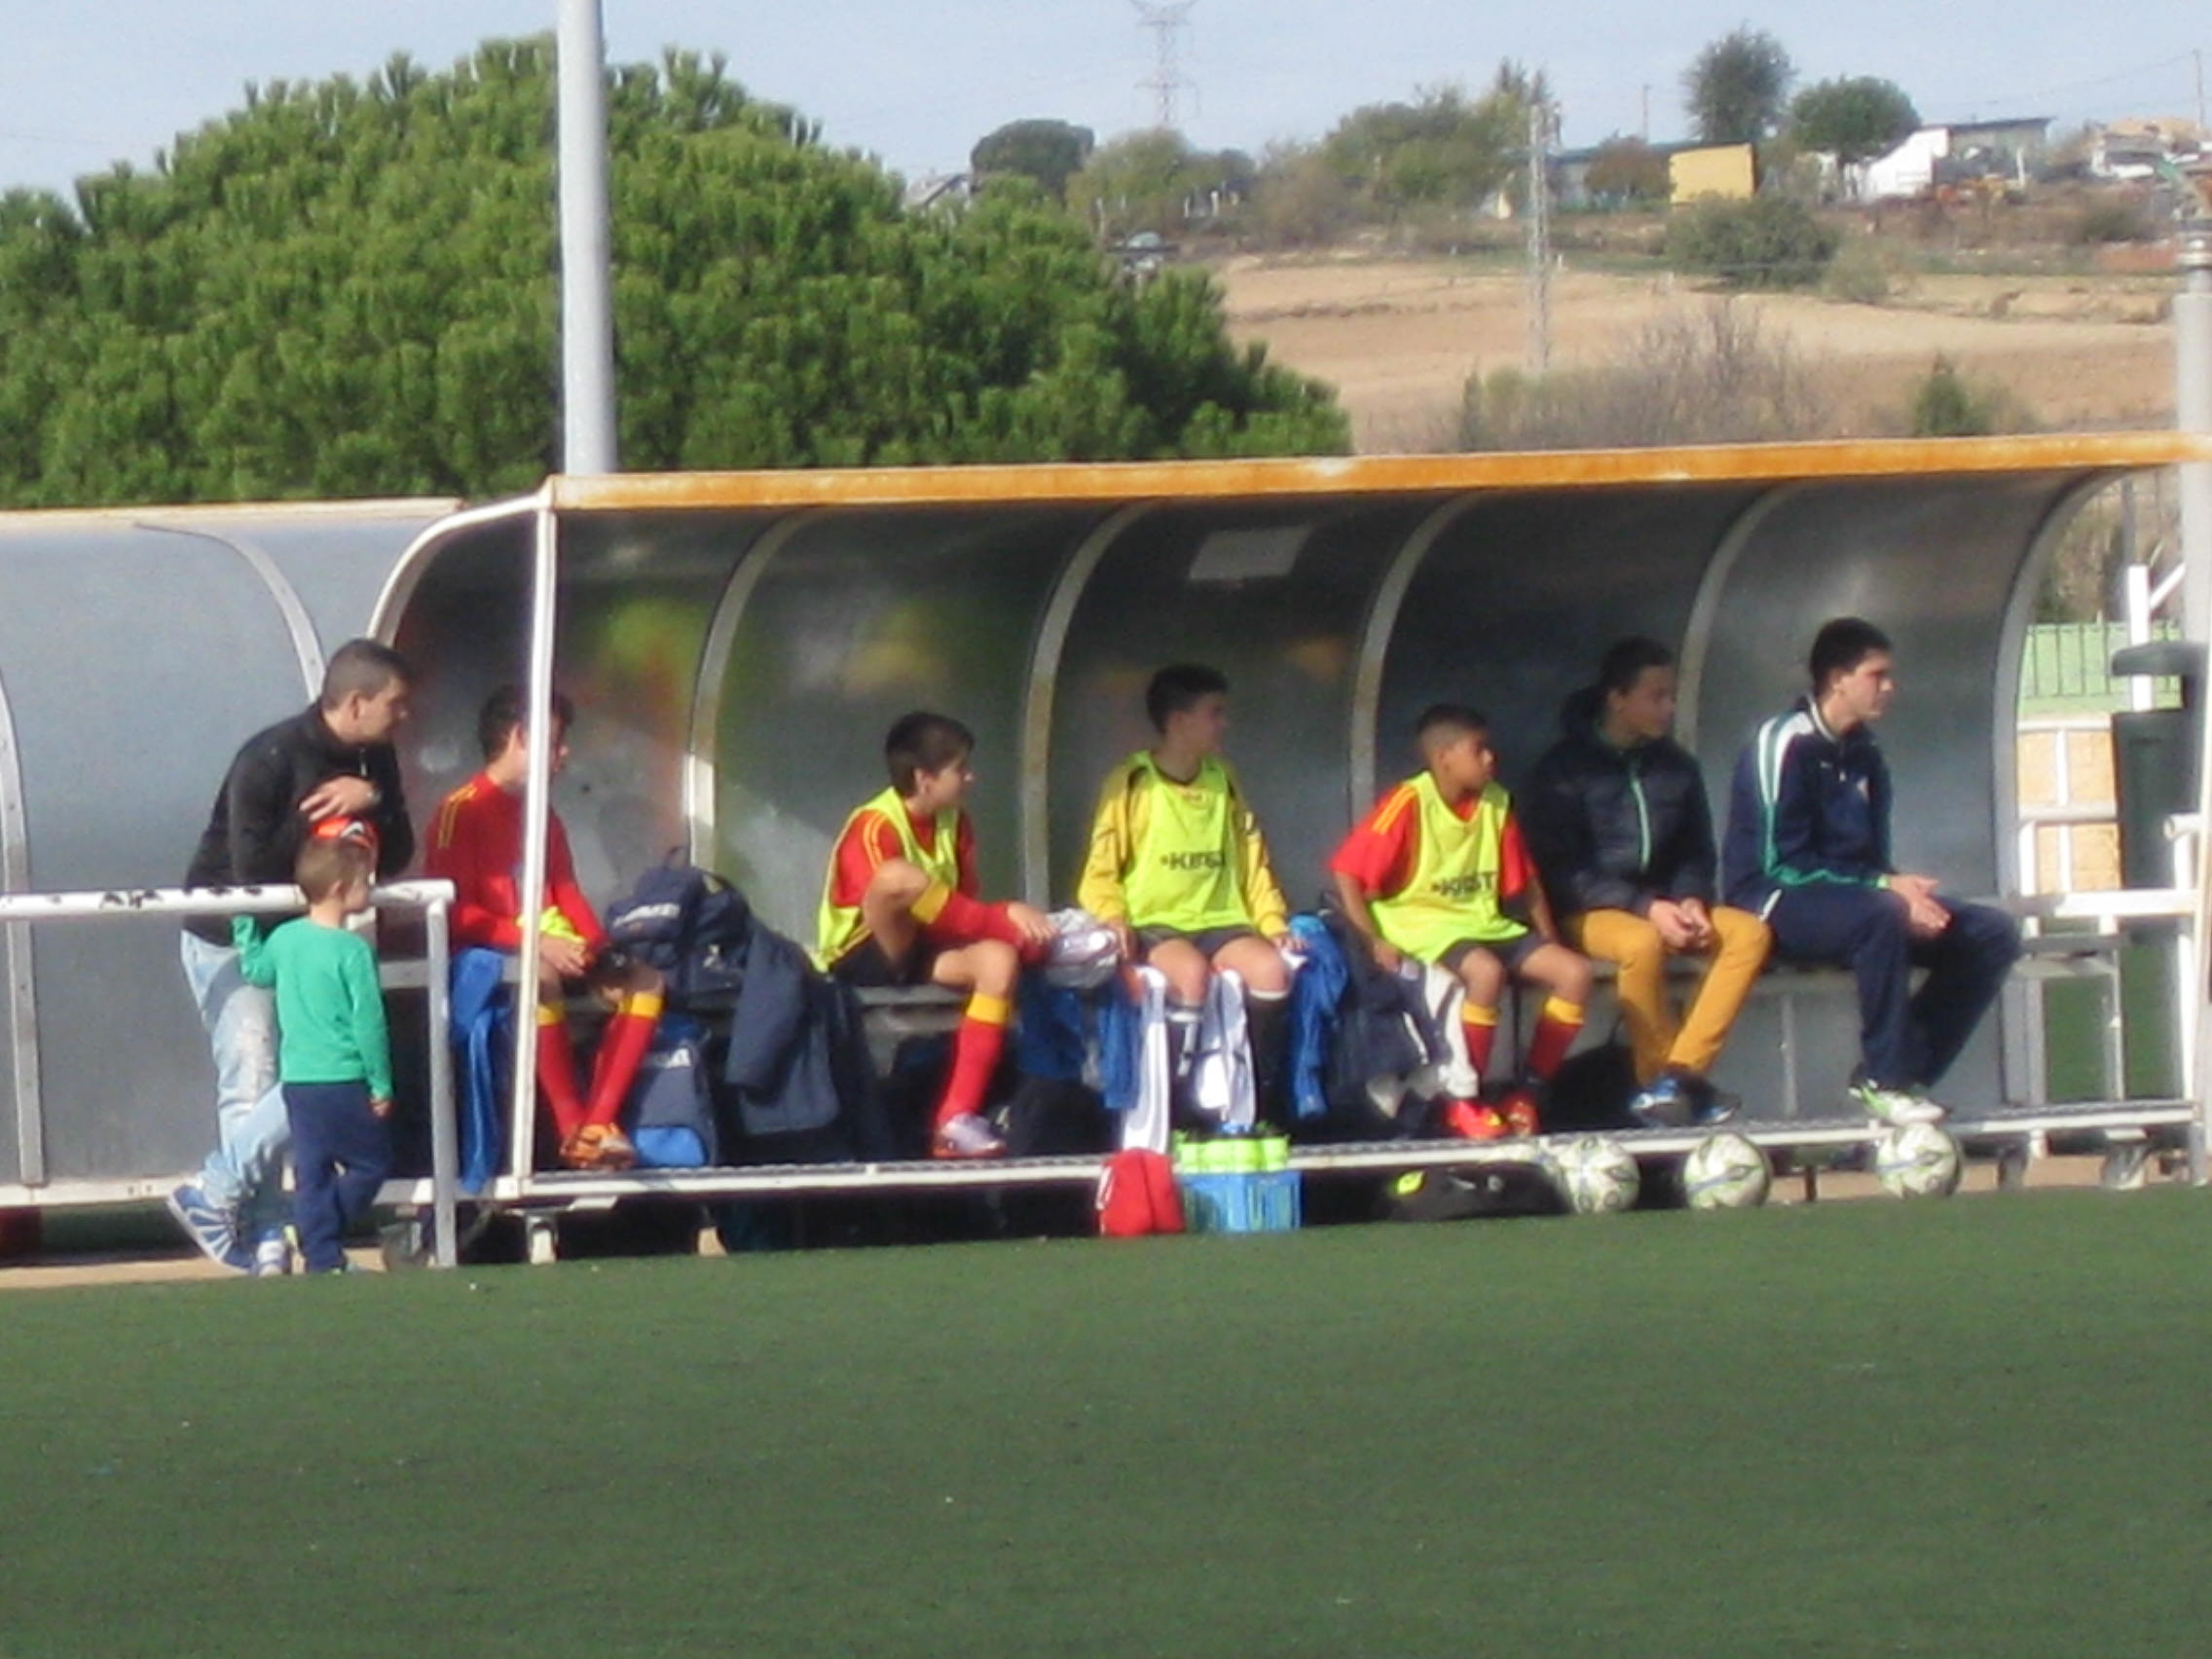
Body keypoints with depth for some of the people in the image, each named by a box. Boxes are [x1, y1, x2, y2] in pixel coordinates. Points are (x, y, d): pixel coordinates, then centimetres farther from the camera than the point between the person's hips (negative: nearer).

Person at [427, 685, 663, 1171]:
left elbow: (567, 895, 15)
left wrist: (596, 947, -6)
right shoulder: (464, 811, -8)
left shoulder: (543, 816, 17)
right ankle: (572, 1129, -33)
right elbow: (456, 913, -16)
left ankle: (599, 1121, -17)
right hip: (489, 950, -8)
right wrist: (535, 942, -24)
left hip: (548, 947, 8)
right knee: (542, 979, -38)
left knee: (643, 980, -7)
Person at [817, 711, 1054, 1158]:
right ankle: (1027, 935, -21)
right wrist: (1007, 920, -26)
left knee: (998, 959, -23)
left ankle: (955, 1120, -25)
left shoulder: (953, 822, 7)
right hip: (860, 959, -7)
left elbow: (966, 908, 9)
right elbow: (901, 898, -24)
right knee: (901, 878, -35)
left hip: (920, 957, 7)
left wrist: (1007, 917, -15)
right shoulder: (875, 827, -17)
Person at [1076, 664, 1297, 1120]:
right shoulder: (1132, 784, 1)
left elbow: (1252, 864, 18)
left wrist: (1273, 922, 3)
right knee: (1192, 973, -37)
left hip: (1220, 922, 4)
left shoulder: (1223, 783, 16)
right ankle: (1177, 1111, -30)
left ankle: (1260, 1104, -18)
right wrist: (1112, 918, -18)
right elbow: (1100, 872, 1)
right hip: (1154, 924, -4)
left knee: (1272, 969, -27)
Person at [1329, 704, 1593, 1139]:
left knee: (1574, 972, -12)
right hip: (1426, 929, -7)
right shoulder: (1410, 804, -12)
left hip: (1487, 926, 7)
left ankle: (1526, 1095, -2)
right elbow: (1348, 873, -14)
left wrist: (1549, 941, 7)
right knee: (1486, 971, -37)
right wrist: (1375, 940, -22)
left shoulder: (1496, 804, 7)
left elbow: (1523, 881, 16)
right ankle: (1463, 1102, -21)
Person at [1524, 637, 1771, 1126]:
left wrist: (1691, 901, -6)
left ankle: (1678, 1074, -26)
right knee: (1642, 941, -38)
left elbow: (1697, 853, 17)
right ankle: (1657, 1077, -22)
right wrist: (1646, 908, -21)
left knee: (1749, 933, -19)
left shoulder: (1676, 767, 11)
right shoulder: (1564, 769, -6)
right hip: (1587, 914, -6)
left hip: (1661, 906, 6)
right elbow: (1562, 870, -12)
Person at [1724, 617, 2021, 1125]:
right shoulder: (1787, 744, -12)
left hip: (1850, 895, 8)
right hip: (1778, 904, -8)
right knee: (1881, 914, -40)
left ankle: (1906, 1072, -10)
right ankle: (1883, 1080, -30)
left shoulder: (1863, 753, 14)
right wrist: (1884, 887, -22)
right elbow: (1780, 863, -17)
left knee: (1993, 932, -7)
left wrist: (1901, 887, -7)